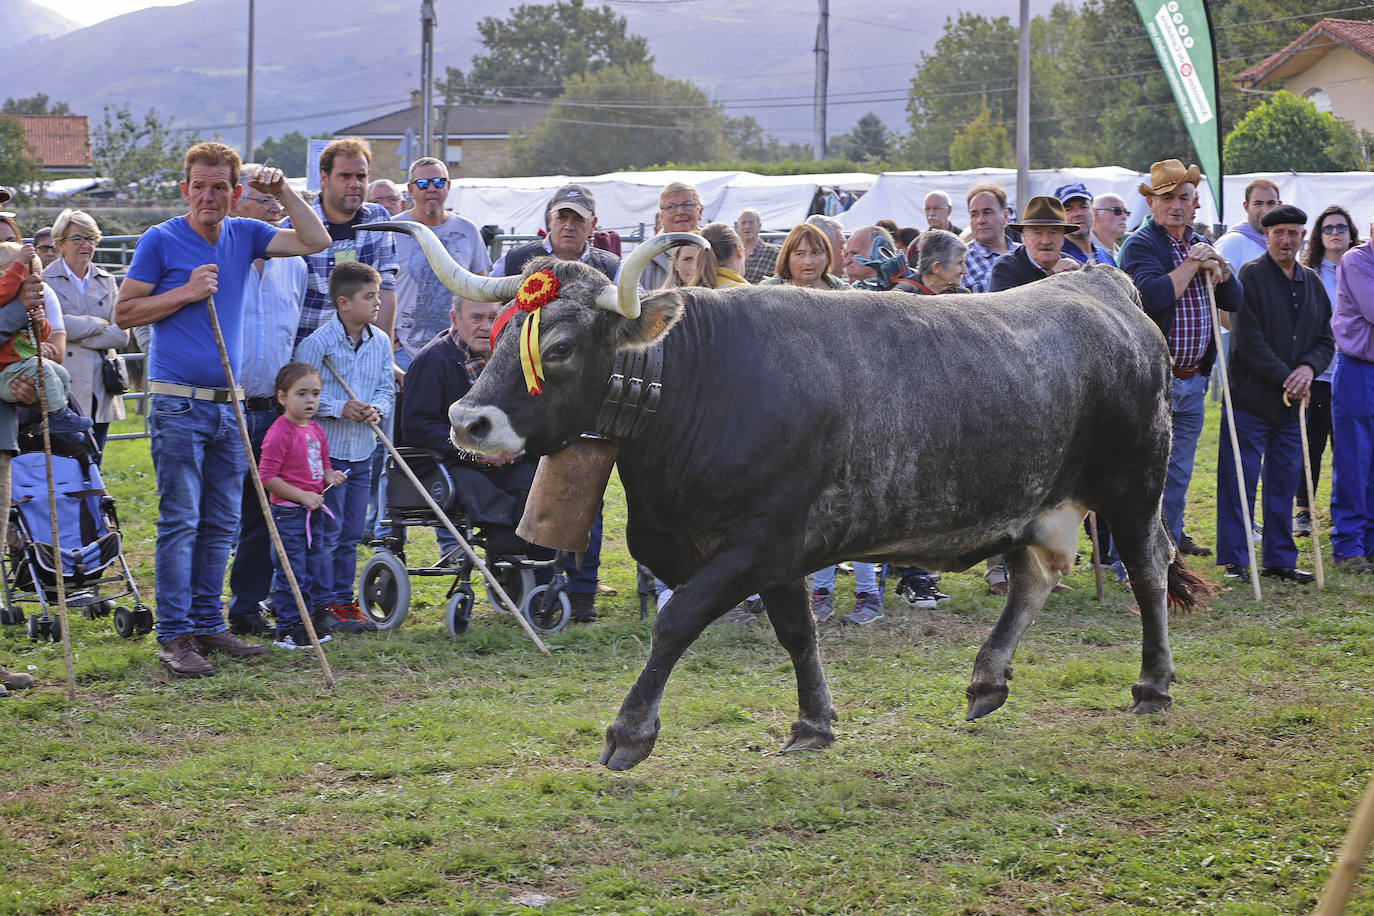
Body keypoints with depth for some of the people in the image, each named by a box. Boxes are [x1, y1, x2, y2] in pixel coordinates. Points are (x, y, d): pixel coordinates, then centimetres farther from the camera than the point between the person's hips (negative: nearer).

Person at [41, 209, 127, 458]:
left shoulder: (106, 281, 14)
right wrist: (98, 324, -4)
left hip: (100, 390, 5)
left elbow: (121, 335, 5)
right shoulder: (45, 281, 0)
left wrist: (81, 338, -8)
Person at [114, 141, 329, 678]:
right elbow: (124, 312, -4)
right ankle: (174, 636, -6)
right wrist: (186, 292, -13)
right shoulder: (161, 241, -4)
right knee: (180, 520, -7)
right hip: (178, 405, -6)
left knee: (220, 522, 9)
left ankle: (208, 625, 17)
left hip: (227, 404, 6)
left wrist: (282, 191, -2)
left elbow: (315, 242, 8)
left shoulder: (244, 236, 10)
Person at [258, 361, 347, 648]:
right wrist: (301, 495, -20)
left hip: (313, 511, 8)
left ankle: (310, 623, 25)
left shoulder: (316, 431, 11)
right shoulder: (279, 434, -15)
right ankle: (287, 630, 3)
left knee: (318, 569, 13)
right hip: (288, 514, -8)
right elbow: (267, 476, -18)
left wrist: (330, 476, 0)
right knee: (291, 573, -5)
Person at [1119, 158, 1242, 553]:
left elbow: (1235, 301, 14)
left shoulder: (1199, 246, 16)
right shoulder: (1139, 246, -7)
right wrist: (1190, 264, -15)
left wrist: (1219, 266, -4)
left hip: (1192, 383, 7)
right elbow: (1153, 295, -24)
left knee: (1178, 476, 11)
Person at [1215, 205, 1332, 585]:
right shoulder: (1250, 276, -7)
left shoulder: (1312, 283, 13)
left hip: (1293, 401, 6)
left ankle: (1279, 559, 18)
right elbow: (1248, 342, -13)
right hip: (1250, 397, -6)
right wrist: (1285, 377, -15)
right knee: (1239, 484, -2)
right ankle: (1234, 561, 4)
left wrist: (1309, 368, -6)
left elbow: (1326, 339, 15)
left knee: (1285, 482, 10)